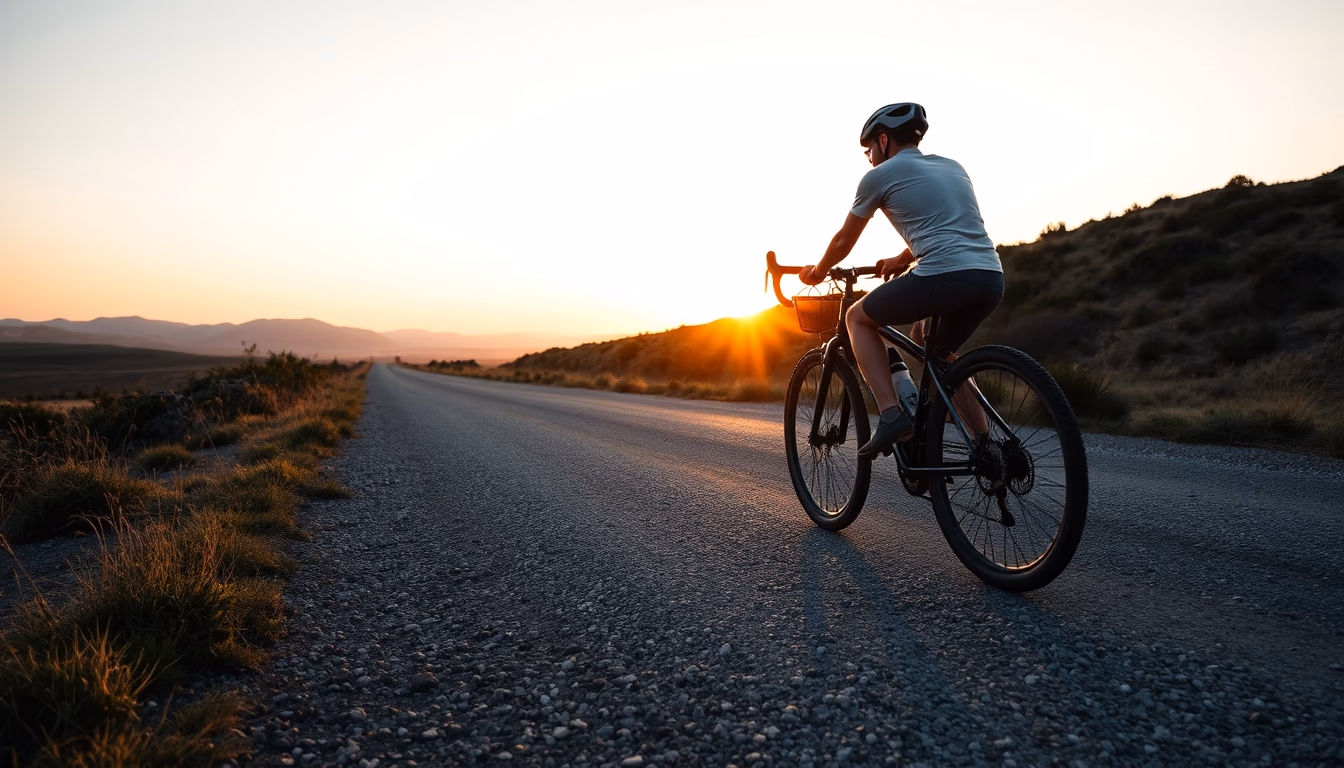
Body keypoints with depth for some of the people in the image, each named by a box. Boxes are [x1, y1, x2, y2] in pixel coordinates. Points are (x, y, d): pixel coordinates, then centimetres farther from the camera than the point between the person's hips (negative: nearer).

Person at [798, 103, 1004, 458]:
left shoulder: (880, 175, 9)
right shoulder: (953, 167, 28)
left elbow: (844, 240, 19)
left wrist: (818, 271, 38)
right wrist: (901, 260, 56)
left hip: (944, 277, -7)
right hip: (992, 279, 7)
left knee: (857, 318, 15)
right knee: (933, 348, 30)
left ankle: (890, 414, 0)